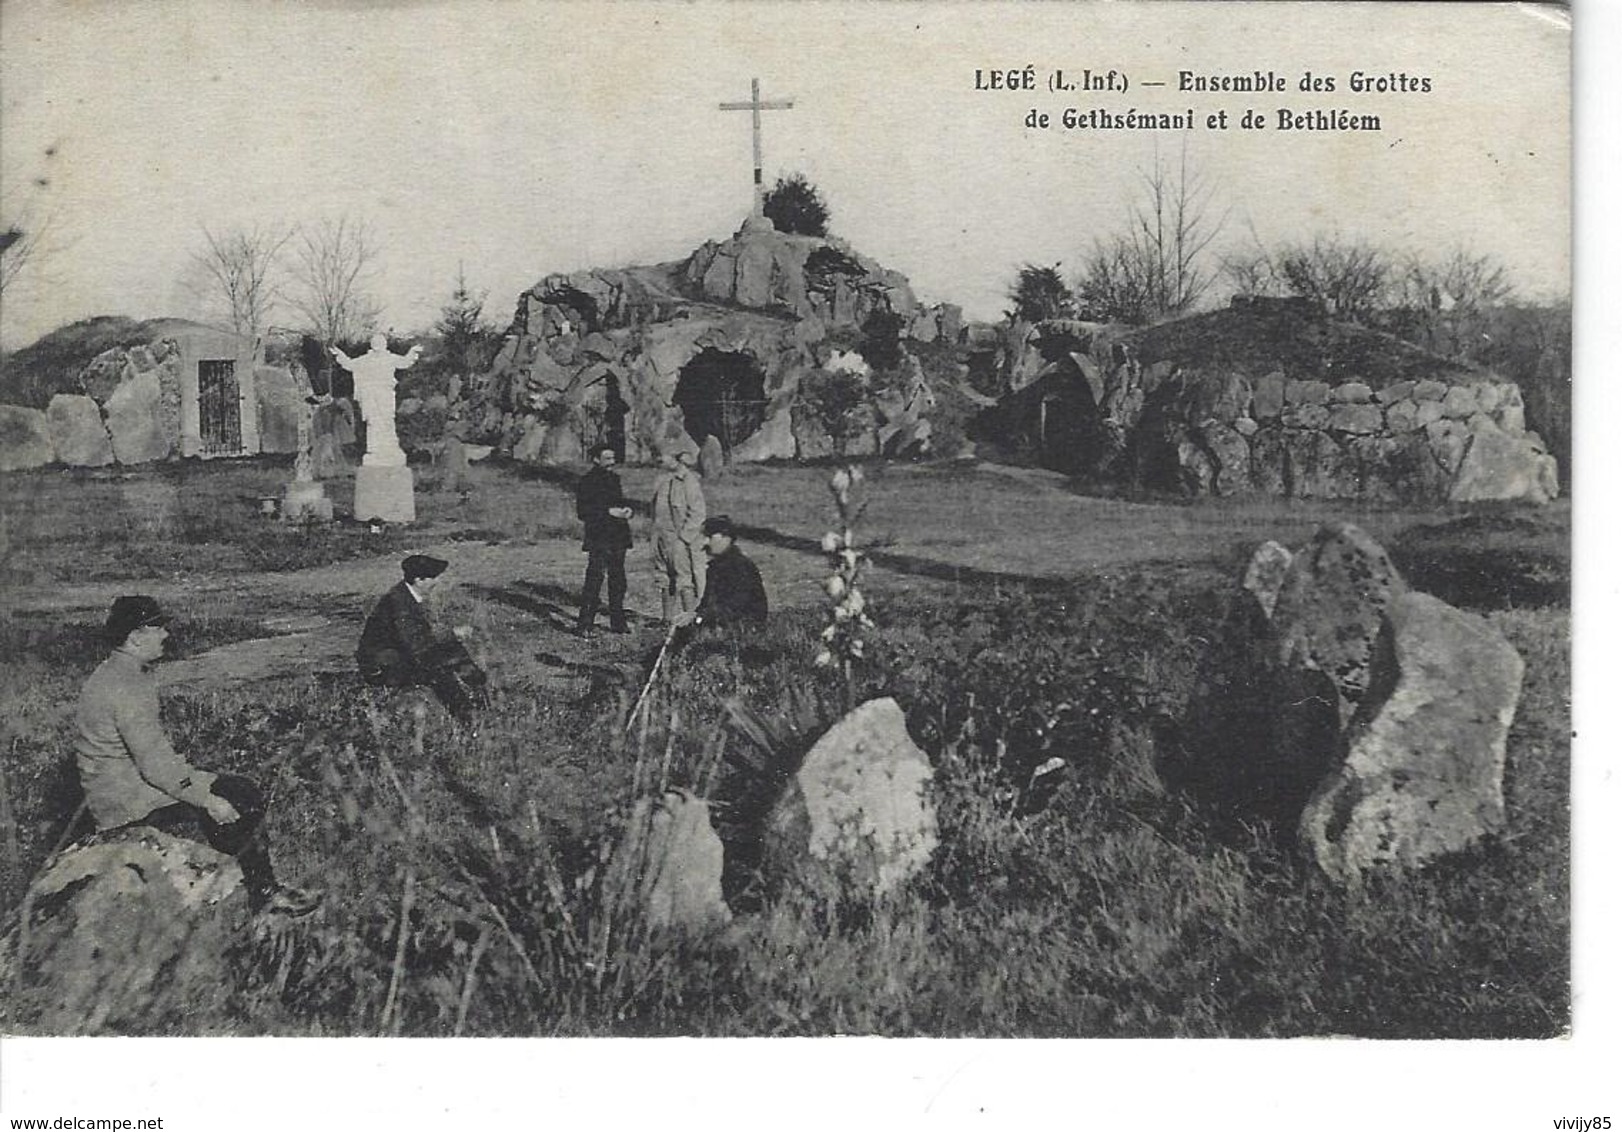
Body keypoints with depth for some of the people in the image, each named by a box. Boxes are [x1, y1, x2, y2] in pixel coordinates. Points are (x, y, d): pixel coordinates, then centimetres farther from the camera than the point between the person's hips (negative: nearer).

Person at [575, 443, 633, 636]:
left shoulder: (613, 479, 17)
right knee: (594, 580, -10)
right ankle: (584, 625, -6)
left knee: (618, 582, 11)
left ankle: (617, 623, 20)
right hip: (598, 539, -7)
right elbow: (582, 511, -12)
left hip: (618, 538, 8)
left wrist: (625, 511, 2)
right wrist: (609, 512, -18)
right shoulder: (587, 481, -6)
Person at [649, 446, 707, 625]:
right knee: (665, 581, 12)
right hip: (662, 540, 8)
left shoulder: (690, 481, -12)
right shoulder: (661, 481, 12)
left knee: (685, 582, -6)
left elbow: (697, 514, -14)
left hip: (682, 541, -8)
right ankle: (667, 619, 19)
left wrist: (683, 537, -16)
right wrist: (656, 537, 13)